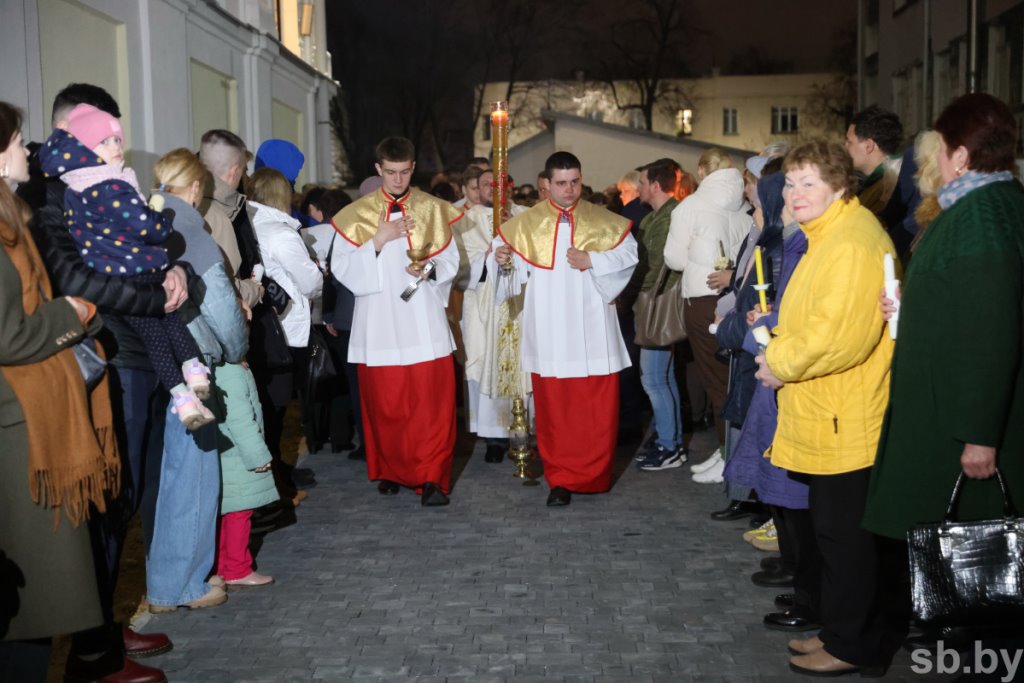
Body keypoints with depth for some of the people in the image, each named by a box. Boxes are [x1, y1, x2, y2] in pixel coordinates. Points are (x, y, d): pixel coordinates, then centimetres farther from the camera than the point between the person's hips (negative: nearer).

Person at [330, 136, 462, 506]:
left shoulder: (433, 209, 6)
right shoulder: (356, 215, 4)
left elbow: (451, 261, 5)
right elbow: (342, 269, -2)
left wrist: (429, 270, -15)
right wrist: (378, 240, -12)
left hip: (424, 324, 0)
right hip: (379, 325, 0)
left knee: (433, 403, -5)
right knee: (383, 403, 7)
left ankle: (432, 478, -1)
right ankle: (390, 471, 24)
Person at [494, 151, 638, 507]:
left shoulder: (605, 221, 9)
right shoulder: (525, 224, 8)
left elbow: (628, 254, 1)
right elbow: (510, 263, 4)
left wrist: (592, 261, -12)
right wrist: (501, 259, -19)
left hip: (592, 330, 0)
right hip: (549, 334, 0)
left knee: (597, 408, 4)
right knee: (554, 408, 1)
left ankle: (595, 474, 20)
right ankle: (561, 479, 9)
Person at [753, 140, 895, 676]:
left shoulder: (852, 243, -19)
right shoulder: (828, 235, 16)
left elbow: (842, 335, -27)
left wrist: (782, 364, -13)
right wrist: (779, 346, 9)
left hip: (844, 423, -11)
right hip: (827, 417, 11)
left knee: (843, 533, 1)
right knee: (836, 530, 18)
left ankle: (851, 647, 15)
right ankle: (841, 630, 31)